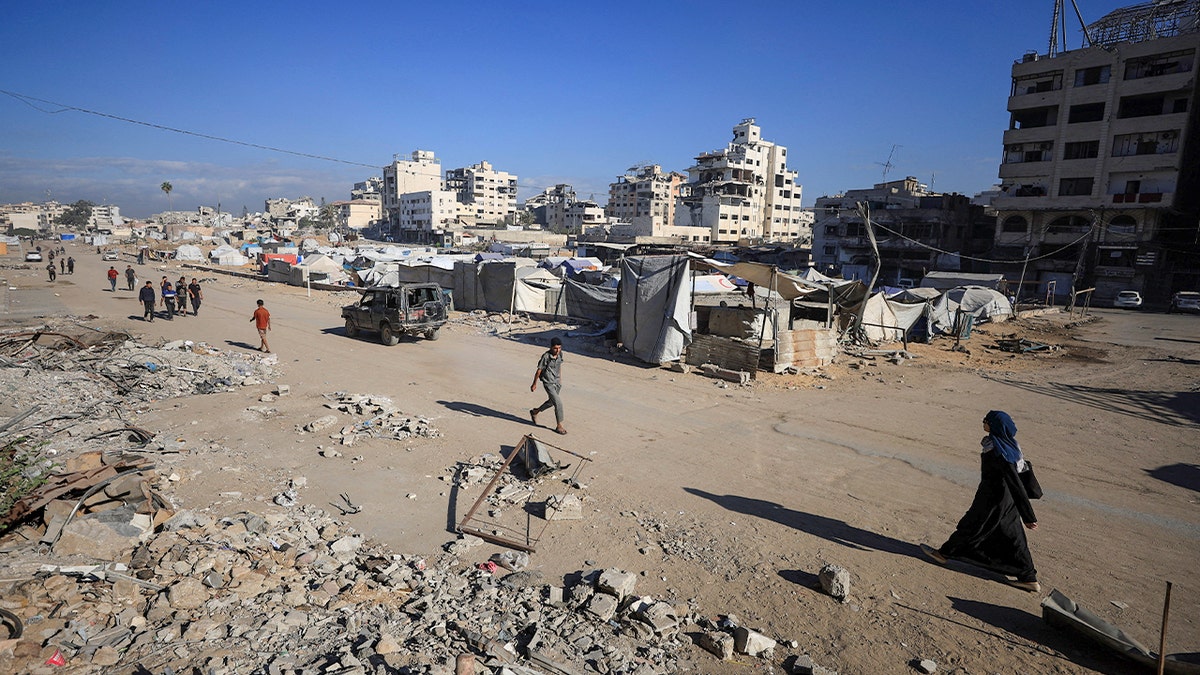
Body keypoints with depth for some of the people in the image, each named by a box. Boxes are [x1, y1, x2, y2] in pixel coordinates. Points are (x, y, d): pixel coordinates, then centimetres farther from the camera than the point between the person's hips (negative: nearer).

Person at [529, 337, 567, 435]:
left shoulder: (560, 353, -4)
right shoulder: (546, 357, -21)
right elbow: (539, 371, -11)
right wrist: (534, 384, -2)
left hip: (557, 382, 7)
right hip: (548, 383, -7)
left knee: (551, 402, 22)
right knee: (558, 403, -13)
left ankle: (535, 411, 46)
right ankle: (559, 426, -1)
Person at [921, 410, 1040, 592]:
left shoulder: (998, 451, -29)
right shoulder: (1007, 442, -2)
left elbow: (1016, 483, -29)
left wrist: (1029, 517, -26)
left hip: (992, 499, -8)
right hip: (1006, 497, 8)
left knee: (970, 526, 10)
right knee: (1012, 537, 16)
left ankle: (944, 553, 29)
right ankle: (1029, 578, 24)